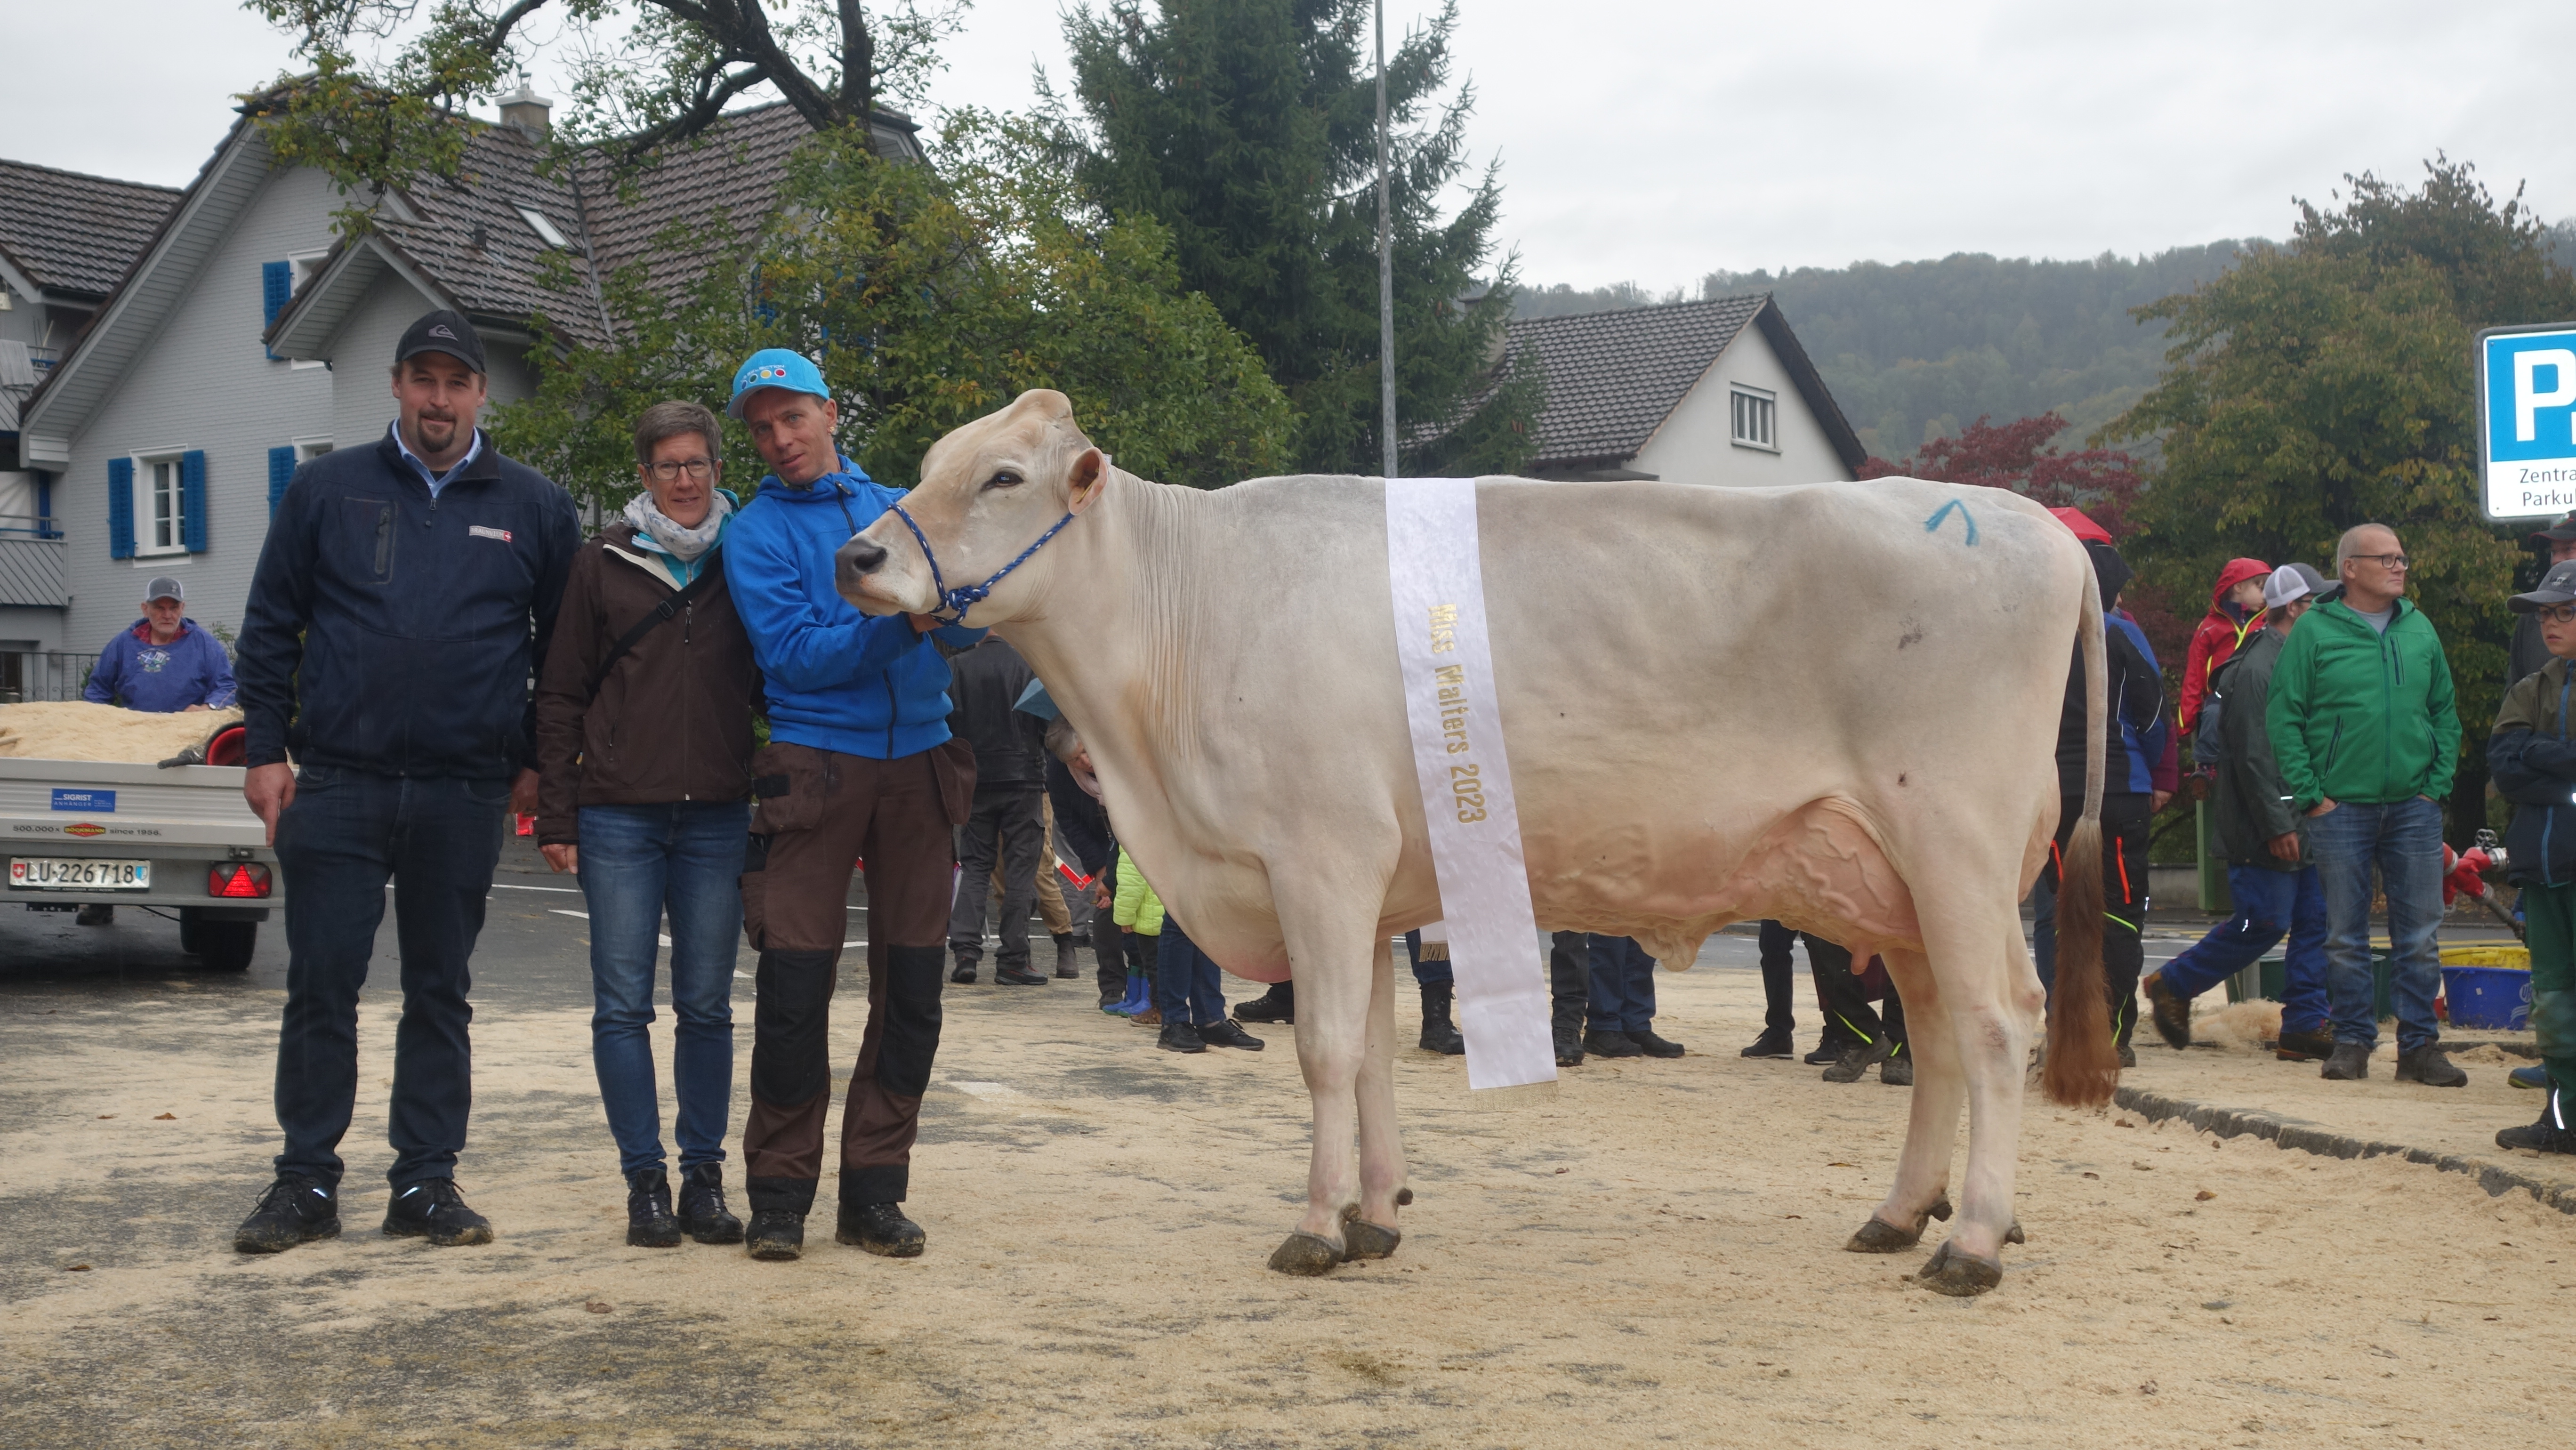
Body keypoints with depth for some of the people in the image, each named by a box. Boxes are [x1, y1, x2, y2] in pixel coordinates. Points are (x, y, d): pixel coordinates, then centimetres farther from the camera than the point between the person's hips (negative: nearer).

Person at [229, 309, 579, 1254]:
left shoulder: (533, 508, 7)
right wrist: (265, 749, 0)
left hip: (465, 797, 1)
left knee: (441, 993, 8)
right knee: (320, 987, 1)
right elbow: (270, 626, 7)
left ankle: (427, 1182, 15)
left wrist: (539, 763, 6)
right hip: (337, 783, 0)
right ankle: (307, 1183, 10)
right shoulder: (327, 490, 6)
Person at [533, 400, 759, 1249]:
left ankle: (704, 1176, 14)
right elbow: (561, 695, 7)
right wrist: (555, 813, 1)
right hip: (618, 818, 0)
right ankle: (645, 1179, 8)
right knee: (623, 1004, 0)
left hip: (718, 819, 1)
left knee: (707, 1005, 6)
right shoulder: (604, 565, 5)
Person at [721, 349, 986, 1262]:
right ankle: (779, 1195, 7)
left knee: (911, 983, 3)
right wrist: (897, 626, -21)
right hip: (814, 765, -3)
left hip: (920, 759, 4)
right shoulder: (756, 533, 3)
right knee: (795, 984, -6)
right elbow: (792, 654, -10)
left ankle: (875, 1192, 13)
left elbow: (968, 627, 7)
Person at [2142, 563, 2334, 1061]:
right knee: (2266, 922, -5)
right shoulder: (2256, 669, -16)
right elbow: (2253, 757, -20)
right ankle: (2174, 986, 11)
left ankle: (2305, 1025, 10)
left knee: (2316, 921, 5)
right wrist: (2277, 827, -20)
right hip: (2266, 831, -9)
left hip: (2304, 823, 9)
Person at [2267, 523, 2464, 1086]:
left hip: (2413, 807, 3)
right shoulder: (2315, 631, -3)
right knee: (2346, 936, 4)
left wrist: (2437, 784, 2)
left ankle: (2420, 1045, 10)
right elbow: (2282, 717, -4)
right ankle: (2353, 1042, 13)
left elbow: (2445, 712, 13)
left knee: (2420, 935, 3)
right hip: (2342, 808, -3)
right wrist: (2310, 795, -9)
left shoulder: (2420, 629, 9)